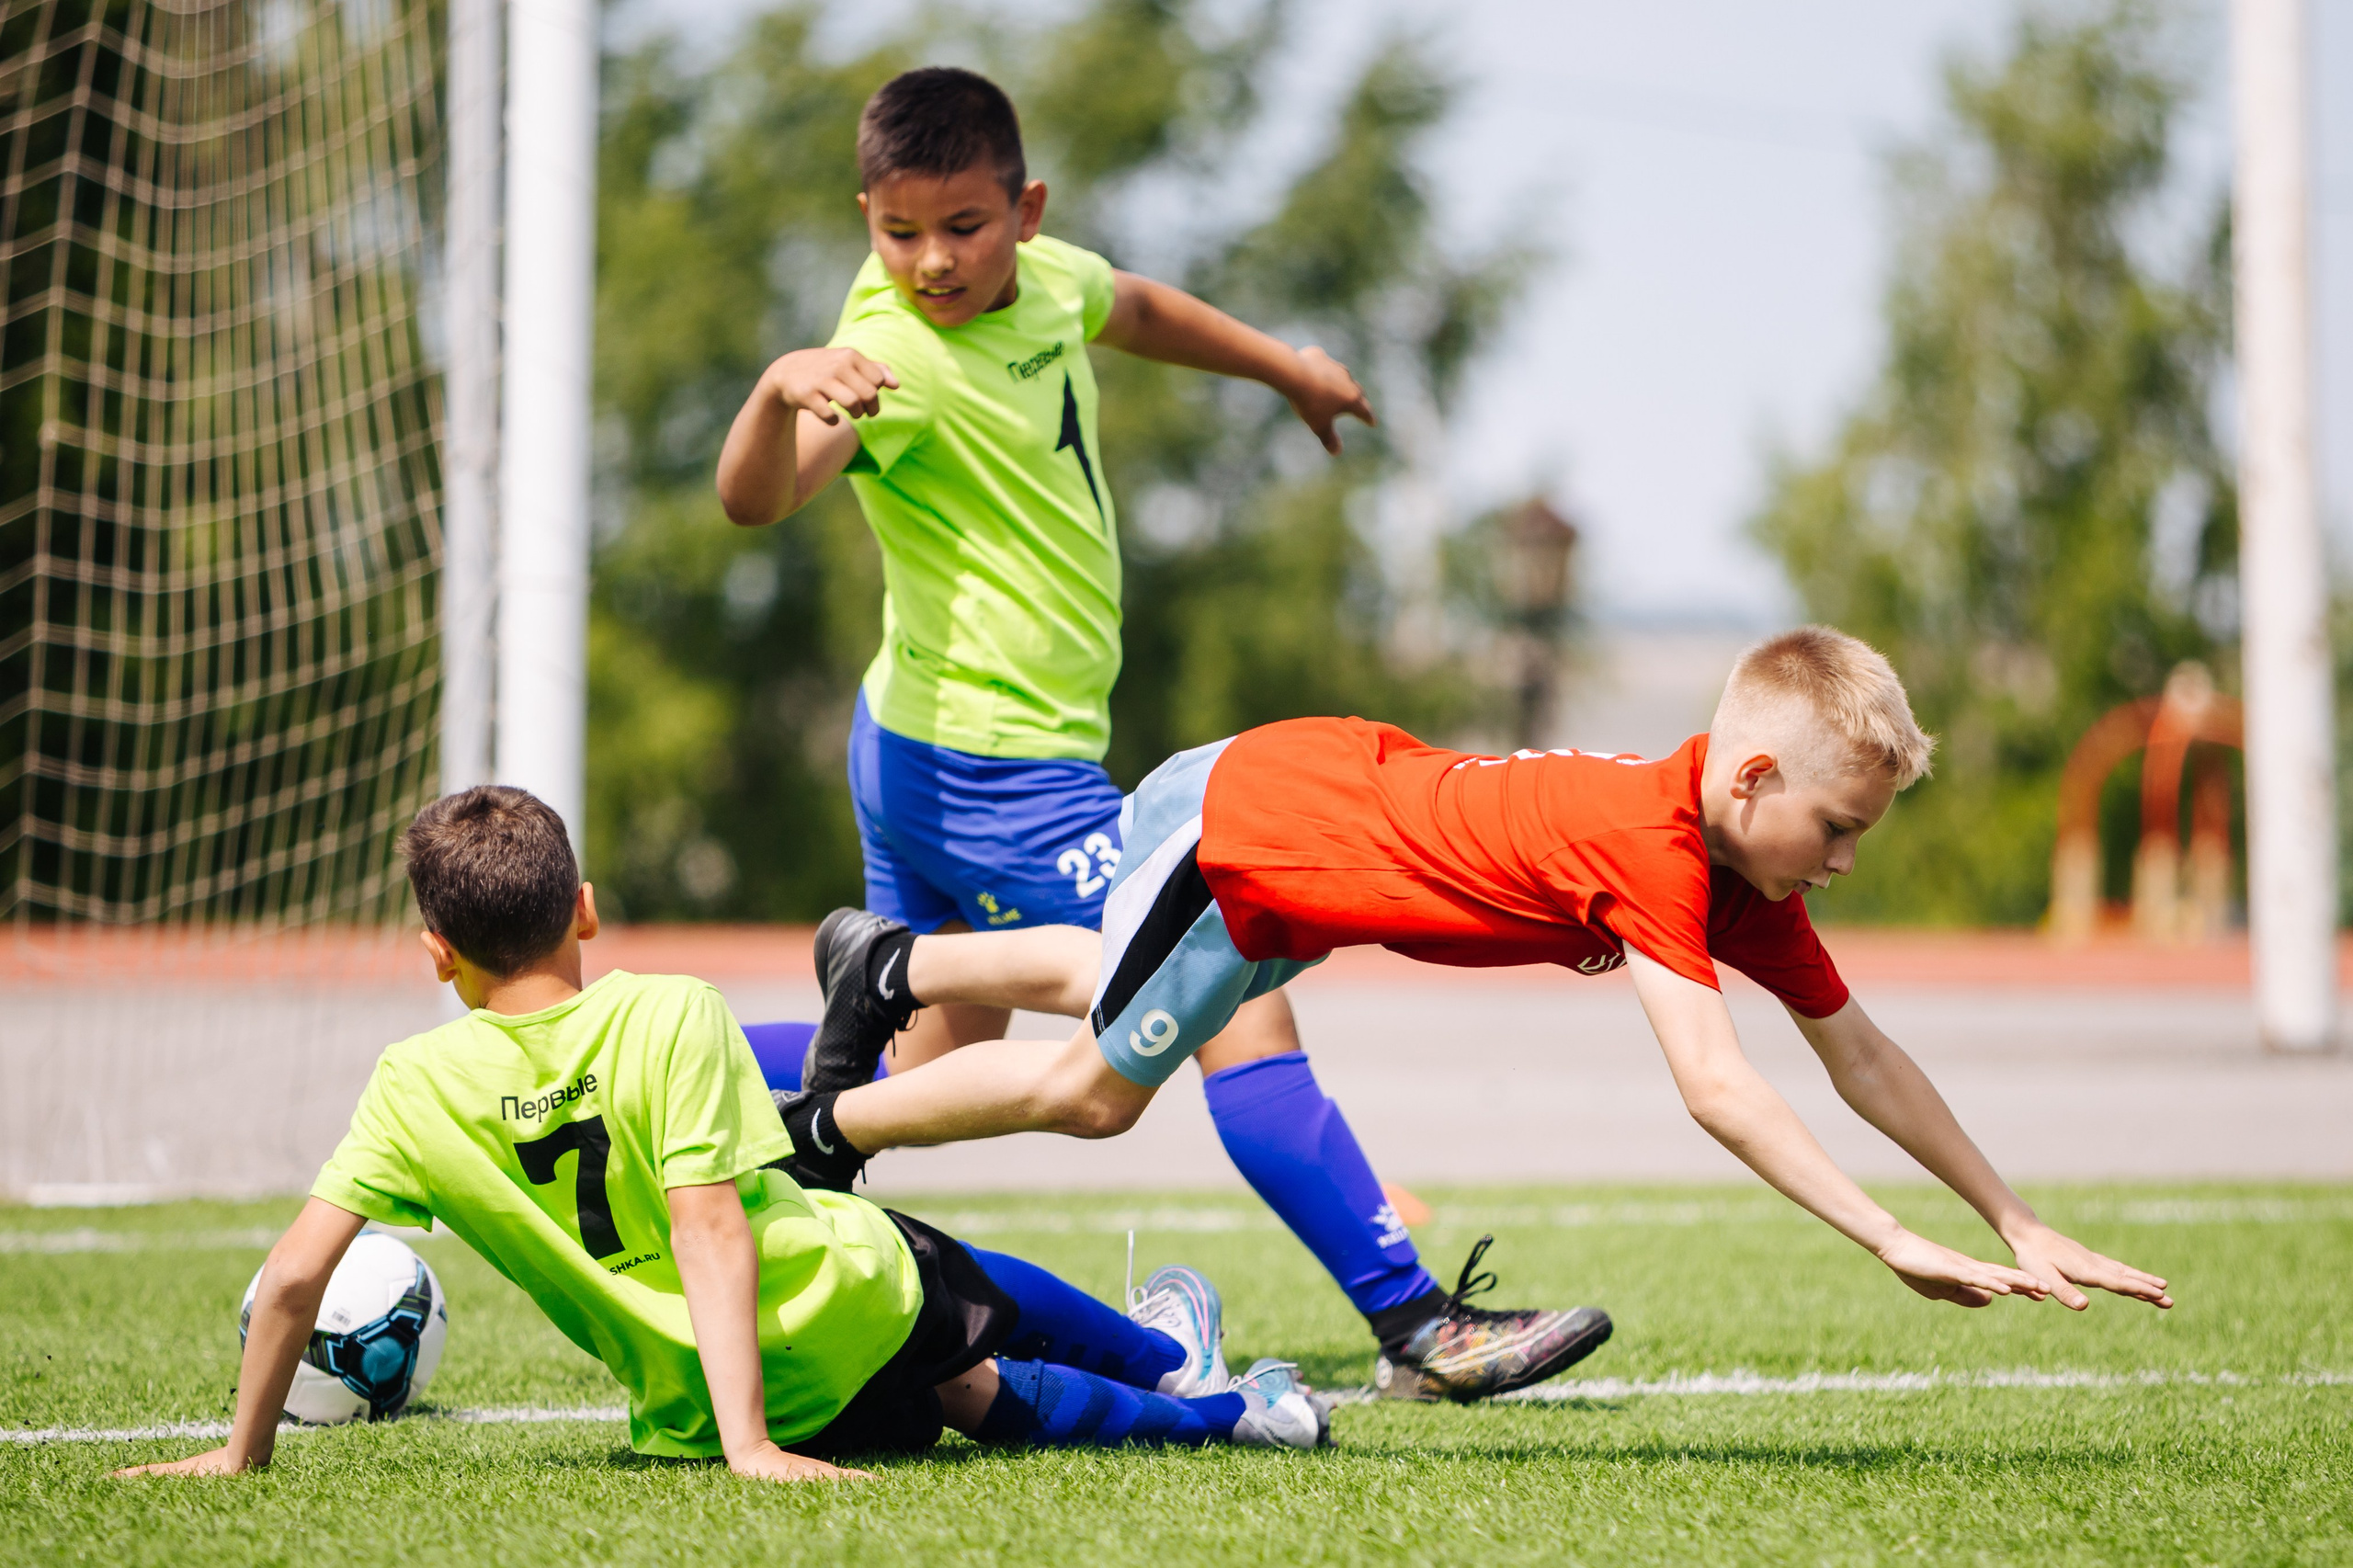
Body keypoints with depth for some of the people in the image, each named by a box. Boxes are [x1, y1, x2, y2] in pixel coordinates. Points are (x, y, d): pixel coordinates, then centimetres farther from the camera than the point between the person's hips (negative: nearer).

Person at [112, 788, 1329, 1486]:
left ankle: (1212, 1412, 33)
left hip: (693, 1404, 2)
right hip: (857, 1300, -2)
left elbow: (292, 1276, -12)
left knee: (975, 1392, 28)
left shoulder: (416, 1092, -11)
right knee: (995, 1300, 33)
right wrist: (751, 1446, -26)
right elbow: (711, 1230, -23)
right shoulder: (670, 1018, -17)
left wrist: (244, 1452, 1)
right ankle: (1176, 1365, 52)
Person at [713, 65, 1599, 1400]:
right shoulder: (893, 355, -22)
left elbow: (1132, 309, 27)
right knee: (1241, 1009, -10)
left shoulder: (1047, 279, 3)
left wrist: (1289, 367, 39)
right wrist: (782, 391, -59)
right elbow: (757, 500, -39)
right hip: (997, 774, -9)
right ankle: (1417, 1322, -8)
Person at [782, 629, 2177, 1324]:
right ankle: (829, 1133, 29)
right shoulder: (1654, 851, -37)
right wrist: (1893, 1244, -46)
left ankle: (893, 969, 50)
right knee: (1098, 1089, 9)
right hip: (1237, 816, -8)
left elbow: (1861, 1055, -6)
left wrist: (2017, 1224, -10)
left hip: (1313, 784, 8)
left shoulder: (1747, 876, -11)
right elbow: (1716, 1087, -45)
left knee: (1138, 1002, 32)